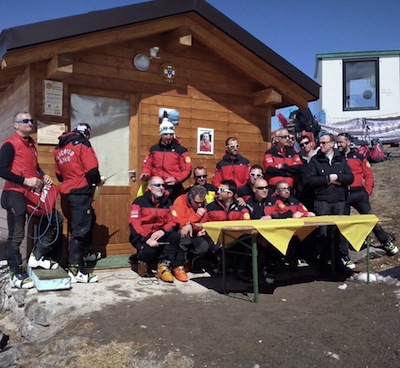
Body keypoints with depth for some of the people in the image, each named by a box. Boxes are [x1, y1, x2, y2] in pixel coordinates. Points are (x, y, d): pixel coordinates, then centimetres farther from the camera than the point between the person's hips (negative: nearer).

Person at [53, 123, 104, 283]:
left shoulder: (59, 148, 15)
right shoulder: (82, 144, -7)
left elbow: (59, 174, 18)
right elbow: (91, 171, -15)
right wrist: (98, 180, 3)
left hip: (66, 192, 8)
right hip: (80, 192, -8)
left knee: (88, 220, 26)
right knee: (80, 228, -8)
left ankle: (84, 253, 38)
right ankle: (75, 270, -10)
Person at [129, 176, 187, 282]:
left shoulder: (167, 203, 7)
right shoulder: (140, 202, -6)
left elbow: (173, 222, 0)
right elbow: (134, 224, -16)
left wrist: (163, 231, -22)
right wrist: (147, 239, -30)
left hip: (159, 235, 4)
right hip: (142, 237, -4)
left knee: (175, 236, -23)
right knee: (149, 249, -33)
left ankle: (164, 265, -20)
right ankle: (143, 264, 2)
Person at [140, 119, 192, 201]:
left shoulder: (181, 150, 1)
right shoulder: (154, 149, 12)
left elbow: (187, 170, -3)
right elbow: (147, 165, 18)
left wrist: (176, 179, -18)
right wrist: (146, 173, -4)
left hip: (174, 189, -3)